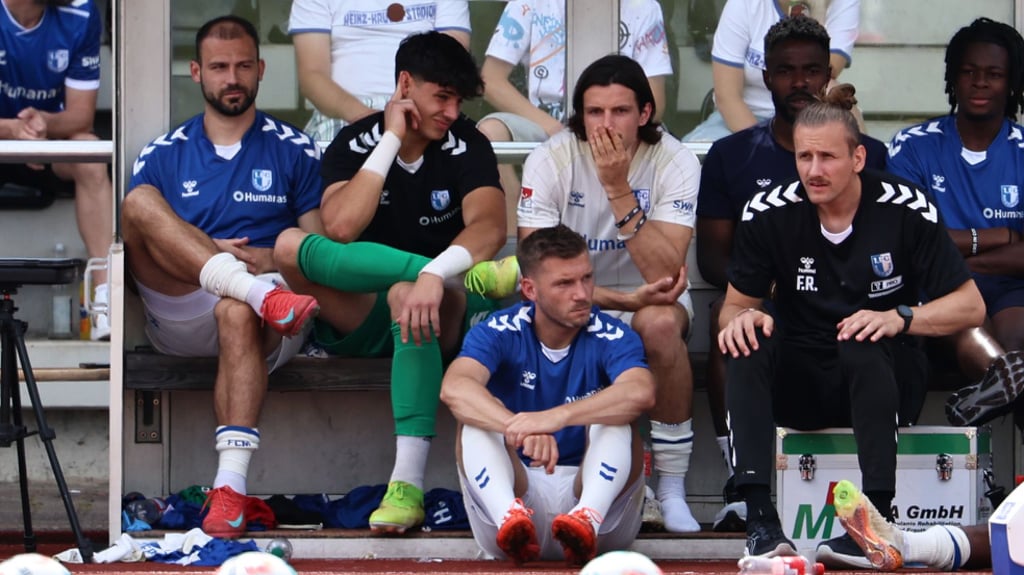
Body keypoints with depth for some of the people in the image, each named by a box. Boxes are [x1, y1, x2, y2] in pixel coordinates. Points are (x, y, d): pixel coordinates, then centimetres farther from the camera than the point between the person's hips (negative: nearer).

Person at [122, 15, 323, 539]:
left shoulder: (295, 152, 15)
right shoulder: (162, 156, 18)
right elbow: (132, 239, 8)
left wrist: (271, 259, -12)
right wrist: (208, 254, -10)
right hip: (180, 321, 2)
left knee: (237, 312, -40)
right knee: (140, 201, -22)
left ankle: (231, 485, -50)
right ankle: (262, 295, -41)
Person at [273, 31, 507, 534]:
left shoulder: (466, 146, -3)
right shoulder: (355, 143, 1)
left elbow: (490, 227, -23)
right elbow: (341, 227, -18)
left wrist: (436, 276, -42)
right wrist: (391, 141, -16)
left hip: (444, 320, -2)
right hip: (361, 320, 2)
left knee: (407, 295, -39)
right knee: (291, 246, -25)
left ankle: (408, 486, -47)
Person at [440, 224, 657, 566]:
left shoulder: (611, 337, -6)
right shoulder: (499, 333, -3)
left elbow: (641, 393, -30)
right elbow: (454, 389, -25)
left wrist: (558, 417, -46)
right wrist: (519, 429, -44)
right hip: (519, 492, 1)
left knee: (612, 415, -23)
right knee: (475, 417, -20)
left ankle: (588, 518, -51)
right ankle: (510, 517, -49)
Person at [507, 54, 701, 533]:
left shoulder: (674, 162, -15)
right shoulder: (550, 161, -14)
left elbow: (666, 275, -26)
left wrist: (618, 189, -32)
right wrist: (626, 299, -30)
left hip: (645, 300, 0)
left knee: (661, 323, -36)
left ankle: (672, 490, -22)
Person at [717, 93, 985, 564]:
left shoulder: (906, 211, -9)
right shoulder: (767, 214, -4)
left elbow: (970, 306, -5)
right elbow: (735, 304, 5)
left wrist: (901, 318, -23)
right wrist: (739, 317, -20)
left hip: (883, 380, -2)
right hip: (799, 384, 2)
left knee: (864, 344, -35)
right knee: (747, 341, -28)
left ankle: (876, 515, -39)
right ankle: (759, 516, -38)